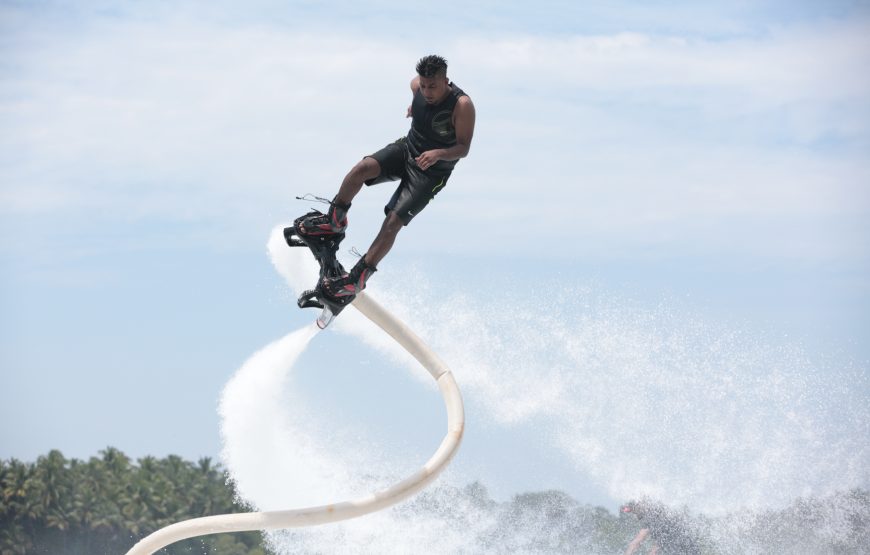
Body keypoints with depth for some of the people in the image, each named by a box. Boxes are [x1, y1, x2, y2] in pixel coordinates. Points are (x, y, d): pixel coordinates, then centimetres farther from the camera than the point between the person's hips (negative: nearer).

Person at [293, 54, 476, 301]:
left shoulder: (462, 105, -26)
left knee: (392, 222, -16)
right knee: (362, 168, -24)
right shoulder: (417, 85, -10)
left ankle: (357, 279, -10)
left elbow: (463, 148, -24)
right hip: (407, 149, 5)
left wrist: (438, 154, -40)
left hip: (432, 172, -5)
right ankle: (334, 220, -3)